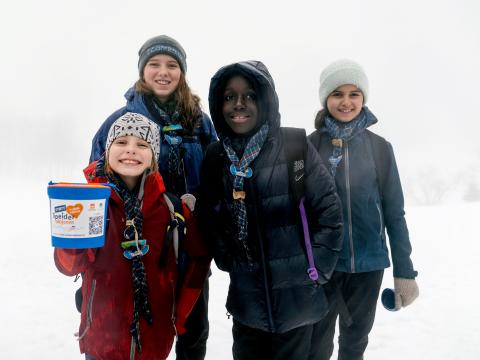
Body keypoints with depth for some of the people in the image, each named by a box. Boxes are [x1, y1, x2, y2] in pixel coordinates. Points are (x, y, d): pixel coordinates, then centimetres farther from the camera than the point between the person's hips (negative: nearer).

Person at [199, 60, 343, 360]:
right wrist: (226, 261, 2)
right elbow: (209, 218, 11)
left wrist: (315, 269, -9)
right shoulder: (216, 157, 1)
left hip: (295, 300, -3)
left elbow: (330, 211, -8)